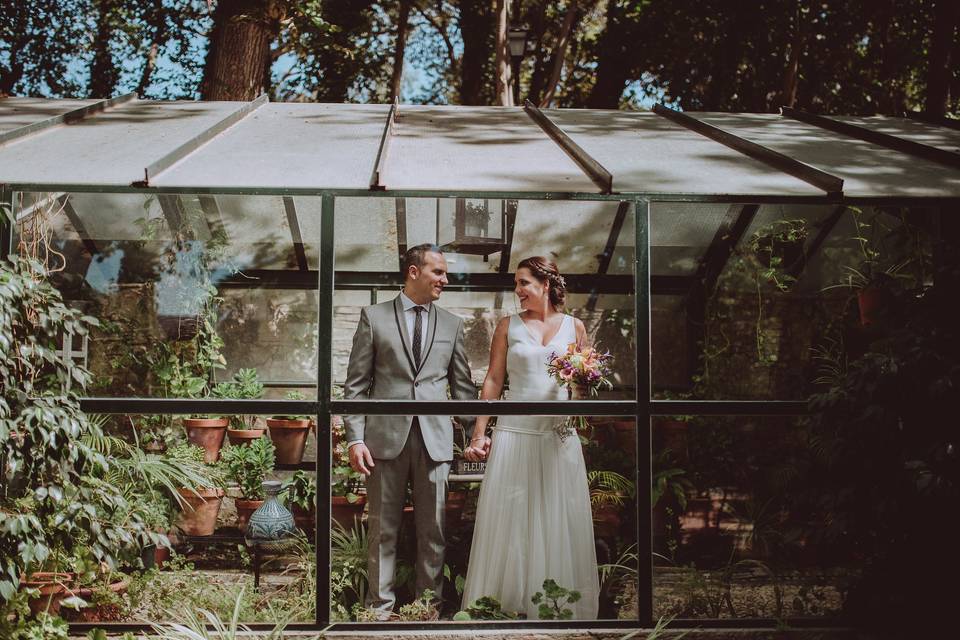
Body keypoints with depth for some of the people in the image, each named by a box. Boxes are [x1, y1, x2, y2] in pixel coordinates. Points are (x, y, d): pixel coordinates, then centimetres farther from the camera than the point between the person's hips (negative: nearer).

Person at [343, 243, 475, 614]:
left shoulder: (452, 325, 12)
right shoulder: (374, 317, 4)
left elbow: (463, 386, 13)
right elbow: (356, 384, 2)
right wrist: (355, 438, -6)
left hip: (435, 439, 2)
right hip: (386, 436, -2)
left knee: (433, 530, 7)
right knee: (383, 528, 5)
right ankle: (380, 606, 15)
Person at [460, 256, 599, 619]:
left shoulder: (573, 326, 8)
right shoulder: (508, 326, 6)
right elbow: (493, 381, 5)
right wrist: (479, 434, -1)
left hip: (560, 434, 1)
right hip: (515, 432, -1)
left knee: (559, 522, 4)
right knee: (509, 520, 1)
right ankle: (505, 606, 10)